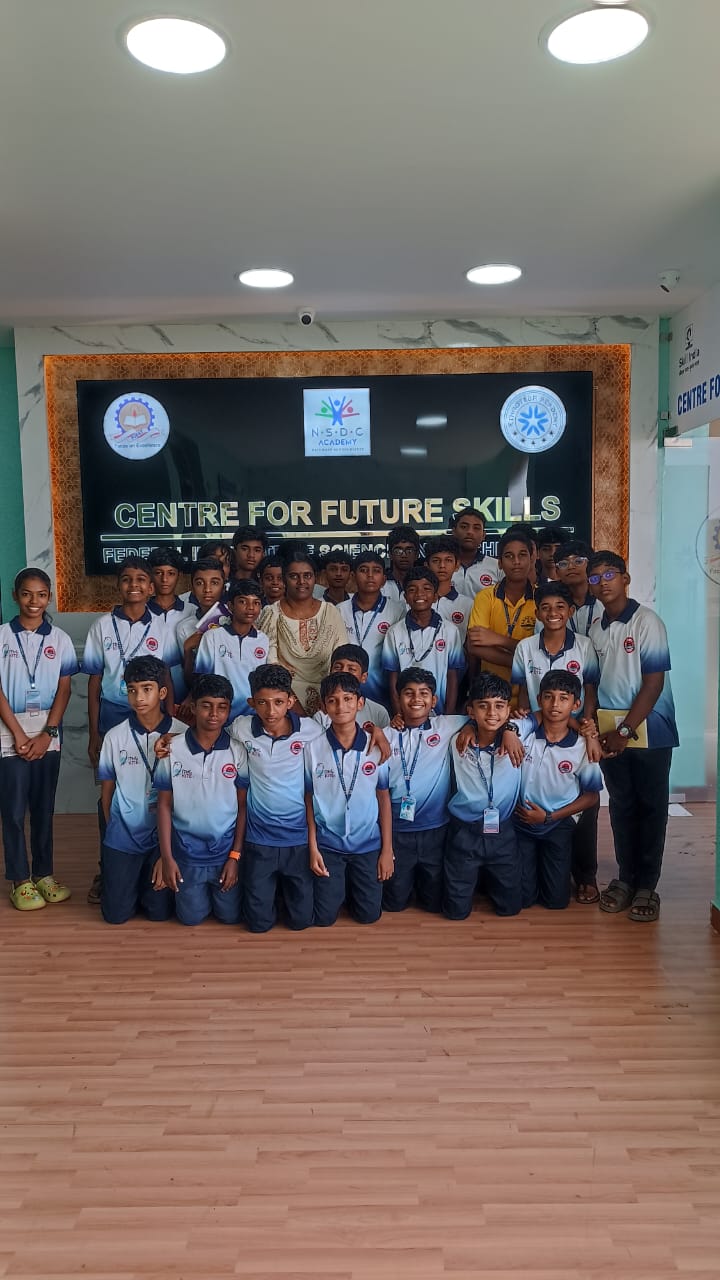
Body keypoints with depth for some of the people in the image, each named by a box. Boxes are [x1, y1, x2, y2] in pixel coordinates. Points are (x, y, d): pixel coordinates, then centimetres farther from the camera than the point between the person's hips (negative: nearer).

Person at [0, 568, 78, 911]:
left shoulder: (60, 639, 3)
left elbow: (64, 690, 1)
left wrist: (46, 734, -7)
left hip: (48, 734, 2)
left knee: (44, 808, 10)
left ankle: (44, 873, 21)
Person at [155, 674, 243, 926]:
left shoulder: (237, 751, -10)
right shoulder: (172, 749, -10)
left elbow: (243, 807, -4)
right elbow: (164, 805, -3)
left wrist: (235, 856, -7)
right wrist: (166, 856, -5)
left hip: (226, 851, 0)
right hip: (186, 853, 0)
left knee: (230, 916, 11)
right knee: (191, 917, 12)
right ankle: (195, 892, 43)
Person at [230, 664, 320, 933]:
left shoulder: (311, 731, -13)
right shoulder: (240, 730, -10)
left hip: (300, 838, 0)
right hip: (258, 840, 0)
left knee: (302, 919, 10)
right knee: (258, 922, 8)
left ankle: (286, 887, 40)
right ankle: (270, 888, 38)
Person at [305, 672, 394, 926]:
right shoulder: (312, 748, -10)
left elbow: (384, 798, -1)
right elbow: (309, 800, -1)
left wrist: (387, 849, 0)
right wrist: (312, 848, -3)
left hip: (368, 843, 1)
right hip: (328, 844, 0)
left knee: (368, 915, 7)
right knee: (324, 918, 4)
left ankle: (350, 886, 37)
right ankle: (337, 888, 35)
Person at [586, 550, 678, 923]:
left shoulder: (647, 622, -10)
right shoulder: (595, 628, 7)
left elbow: (654, 682, -12)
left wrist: (626, 730, -14)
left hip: (648, 728, -4)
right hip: (610, 729, 5)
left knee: (650, 805, 4)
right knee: (621, 804, 11)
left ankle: (647, 885, 12)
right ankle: (626, 876, 21)